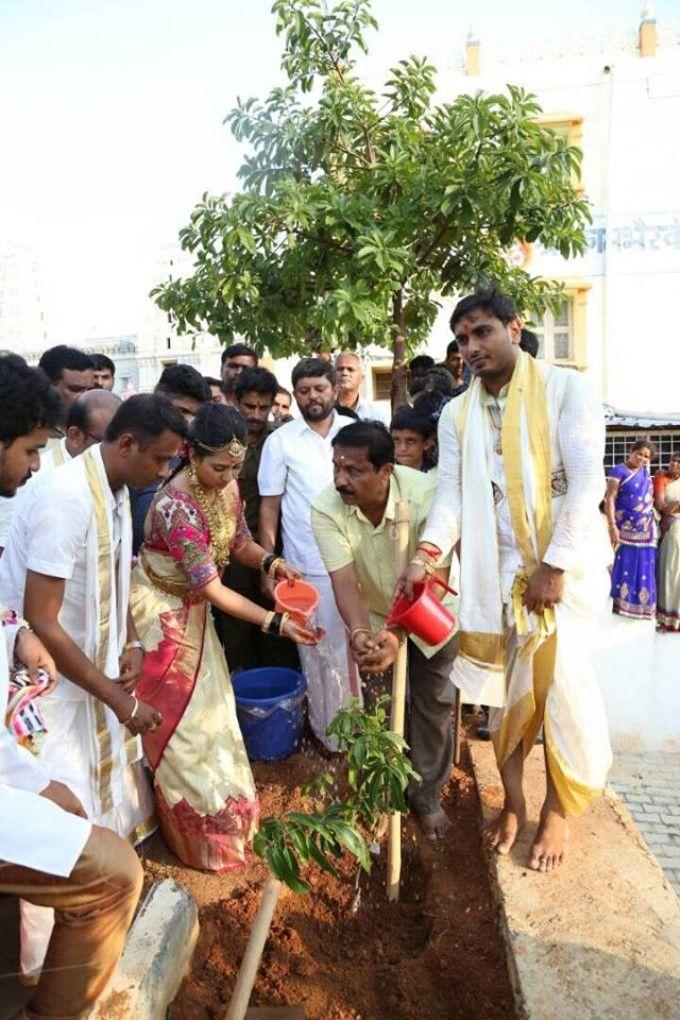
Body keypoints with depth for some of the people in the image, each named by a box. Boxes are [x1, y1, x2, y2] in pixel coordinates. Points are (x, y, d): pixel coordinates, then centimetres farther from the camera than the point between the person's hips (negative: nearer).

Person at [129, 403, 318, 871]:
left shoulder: (226, 487, -9)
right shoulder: (176, 506, -33)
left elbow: (239, 542, 3)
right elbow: (211, 587, -30)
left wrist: (269, 561, -19)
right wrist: (275, 622, -31)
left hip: (194, 609, 7)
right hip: (163, 613, -7)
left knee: (210, 706, 19)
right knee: (182, 721, 6)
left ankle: (221, 809, 42)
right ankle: (202, 836, 28)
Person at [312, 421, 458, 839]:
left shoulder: (426, 495, -36)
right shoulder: (327, 508, -28)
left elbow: (434, 579, -37)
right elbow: (344, 580, -32)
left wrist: (398, 635, -49)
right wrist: (358, 632, -50)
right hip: (373, 616, 2)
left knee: (434, 705, 10)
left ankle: (428, 795, 31)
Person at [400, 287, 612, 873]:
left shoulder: (565, 390, -4)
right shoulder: (457, 415, 7)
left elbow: (586, 482, -11)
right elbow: (451, 494, -2)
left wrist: (555, 566, -16)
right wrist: (427, 554, -20)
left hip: (563, 568, -3)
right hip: (496, 572, 3)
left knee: (564, 688, -5)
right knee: (506, 689, 9)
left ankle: (559, 811, 19)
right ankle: (513, 800, 29)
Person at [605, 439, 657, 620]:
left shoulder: (645, 469, 8)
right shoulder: (618, 471, -11)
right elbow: (609, 499, -17)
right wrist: (613, 527, -24)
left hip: (645, 531, 6)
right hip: (625, 529, -6)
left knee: (643, 567, 7)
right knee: (624, 565, -1)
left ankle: (640, 603, 15)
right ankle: (619, 602, 7)